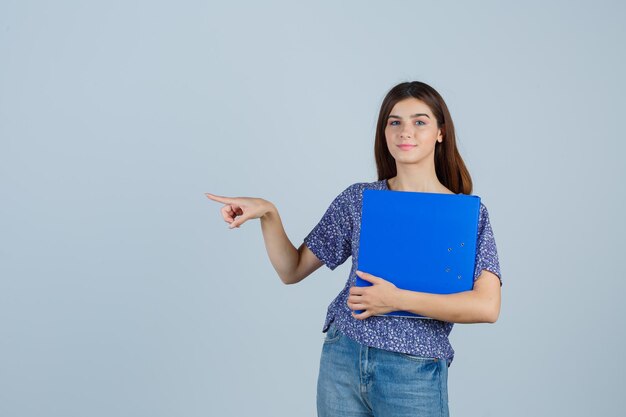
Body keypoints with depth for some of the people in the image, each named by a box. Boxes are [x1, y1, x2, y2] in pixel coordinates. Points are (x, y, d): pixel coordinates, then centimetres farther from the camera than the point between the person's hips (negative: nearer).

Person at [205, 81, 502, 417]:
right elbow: (292, 270, 7)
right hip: (342, 360, 2)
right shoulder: (357, 199, 3)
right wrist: (268, 213, -8)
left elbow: (487, 306, -14)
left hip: (415, 373, -2)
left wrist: (399, 300, -18)